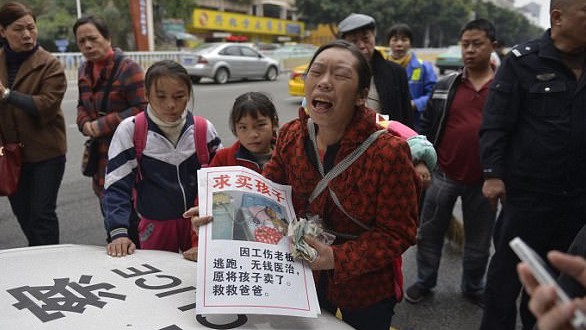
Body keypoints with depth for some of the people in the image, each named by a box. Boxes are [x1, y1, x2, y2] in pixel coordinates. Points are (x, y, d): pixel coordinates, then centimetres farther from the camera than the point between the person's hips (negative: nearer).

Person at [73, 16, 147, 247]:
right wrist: (85, 123, 1)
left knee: (128, 217, -4)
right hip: (101, 154, 8)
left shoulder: (127, 67, -13)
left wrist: (104, 125, -16)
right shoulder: (84, 70, 13)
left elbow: (142, 109, -17)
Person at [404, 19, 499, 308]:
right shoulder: (445, 85, 2)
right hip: (443, 174, 1)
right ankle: (424, 282, 29)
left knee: (479, 239, 14)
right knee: (429, 232, 11)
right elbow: (427, 126, 6)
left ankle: (473, 287, 35)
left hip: (484, 179, -1)